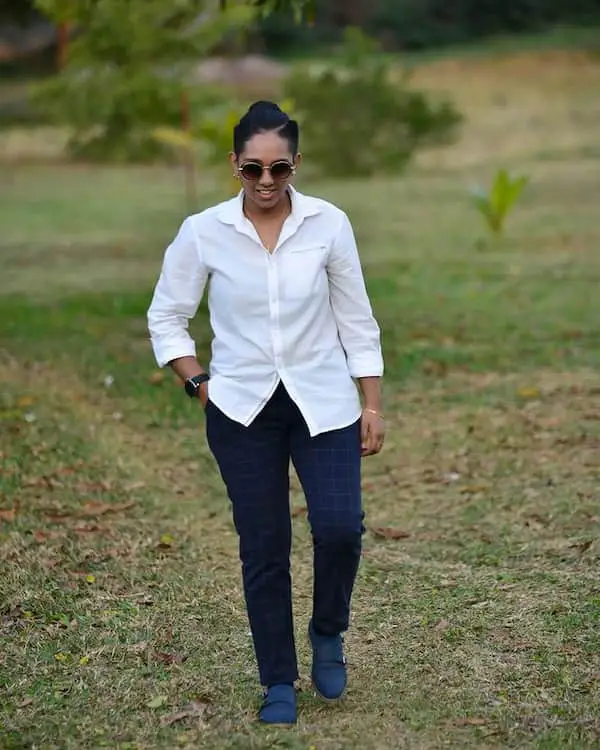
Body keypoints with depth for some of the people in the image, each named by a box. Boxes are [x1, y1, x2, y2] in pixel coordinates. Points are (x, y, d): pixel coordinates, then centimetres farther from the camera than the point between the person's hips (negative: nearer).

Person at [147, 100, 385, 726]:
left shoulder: (329, 224, -5)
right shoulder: (203, 232, -6)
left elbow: (356, 319, 1)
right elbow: (165, 316, 5)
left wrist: (372, 404, 0)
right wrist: (199, 384, -3)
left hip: (323, 402, 0)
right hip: (242, 411, 0)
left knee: (340, 529, -14)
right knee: (263, 550, 4)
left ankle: (327, 633, 17)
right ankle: (278, 683, 20)